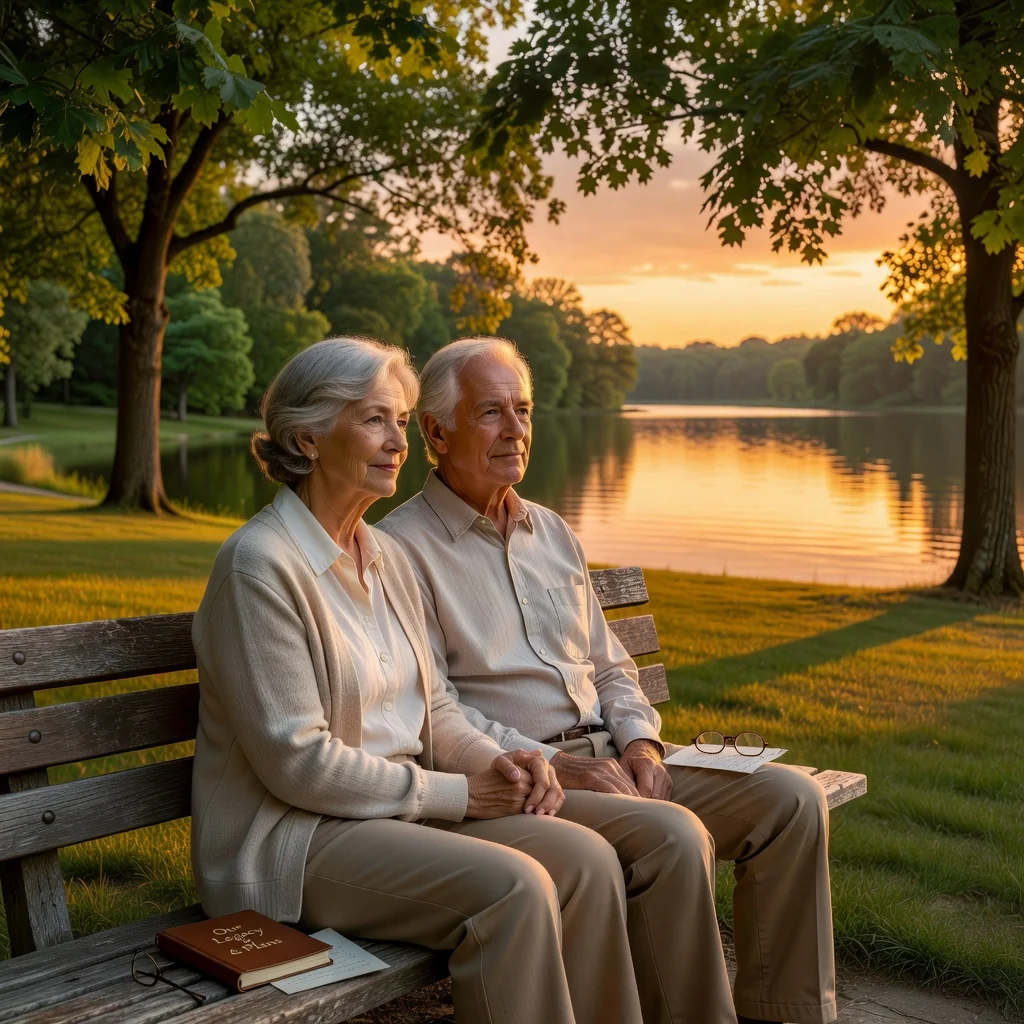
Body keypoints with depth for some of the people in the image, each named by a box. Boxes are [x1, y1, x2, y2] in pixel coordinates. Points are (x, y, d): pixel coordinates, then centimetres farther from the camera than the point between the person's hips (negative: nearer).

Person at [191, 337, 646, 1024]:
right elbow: (298, 761, -18)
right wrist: (455, 793, -14)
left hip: (405, 808, 8)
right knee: (513, 887, -27)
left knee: (587, 858, -13)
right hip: (291, 837, -7)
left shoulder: (389, 558, 11)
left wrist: (494, 762, -5)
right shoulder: (261, 563, -15)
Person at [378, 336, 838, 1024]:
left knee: (792, 797, -7)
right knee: (674, 836, -31)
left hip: (608, 760, 8)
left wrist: (639, 740, 1)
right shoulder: (403, 548, -6)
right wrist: (550, 764, -18)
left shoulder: (552, 532, 18)